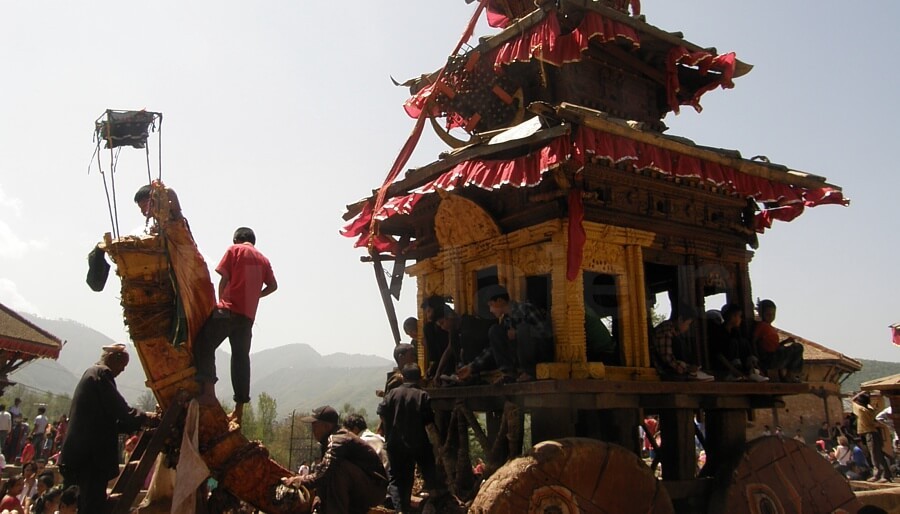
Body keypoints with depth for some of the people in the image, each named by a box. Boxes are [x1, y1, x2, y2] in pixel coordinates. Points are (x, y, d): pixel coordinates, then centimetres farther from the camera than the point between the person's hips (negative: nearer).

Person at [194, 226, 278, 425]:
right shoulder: (263, 259, 18)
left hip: (229, 309, -5)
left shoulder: (235, 250, 5)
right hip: (248, 314, 5)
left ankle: (209, 391, -20)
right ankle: (239, 408, 7)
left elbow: (224, 278, -2)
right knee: (241, 357, 7)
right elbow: (273, 286, 12)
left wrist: (221, 300, 9)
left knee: (205, 345, -3)